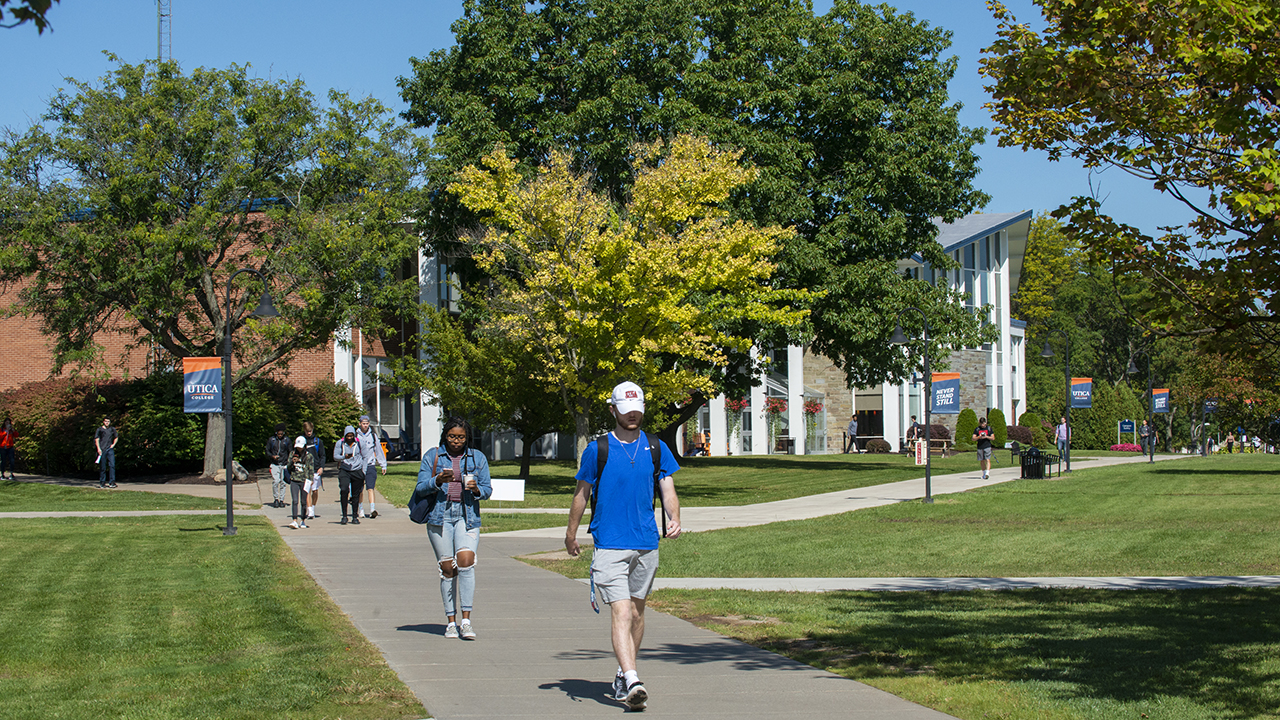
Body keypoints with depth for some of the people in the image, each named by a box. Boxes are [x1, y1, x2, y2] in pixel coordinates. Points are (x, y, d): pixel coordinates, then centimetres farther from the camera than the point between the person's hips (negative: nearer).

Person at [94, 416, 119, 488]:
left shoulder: (112, 429, 11)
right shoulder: (100, 430, 3)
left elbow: (116, 437, 25)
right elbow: (96, 439, 2)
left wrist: (113, 444, 10)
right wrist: (98, 449, -8)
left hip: (110, 449, 2)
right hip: (102, 450, -2)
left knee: (112, 465, -10)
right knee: (102, 467, 2)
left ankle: (112, 482, -9)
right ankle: (102, 482, 11)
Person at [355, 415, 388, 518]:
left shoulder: (373, 436, 6)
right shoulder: (355, 436, 3)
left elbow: (379, 450, 11)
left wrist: (383, 465, 10)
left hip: (370, 466, -1)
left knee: (370, 488, -11)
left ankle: (372, 510, -20)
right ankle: (361, 510, 18)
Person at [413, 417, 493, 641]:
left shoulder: (477, 457, 10)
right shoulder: (432, 456, 6)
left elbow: (487, 489, 11)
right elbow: (421, 488, 2)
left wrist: (476, 489, -11)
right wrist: (438, 481, -17)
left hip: (467, 515, 0)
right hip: (440, 515, 0)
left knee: (466, 561, -18)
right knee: (447, 568, -1)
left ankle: (466, 620, -15)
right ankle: (451, 622, 9)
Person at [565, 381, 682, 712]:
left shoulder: (656, 448, 7)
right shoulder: (597, 449, -1)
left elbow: (668, 489, 5)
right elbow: (581, 494, 8)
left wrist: (674, 519, -15)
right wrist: (571, 534, 14)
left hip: (646, 544, 4)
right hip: (609, 545, -4)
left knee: (637, 612, 12)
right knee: (621, 612, -15)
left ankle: (622, 675, 27)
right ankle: (631, 681, -25)